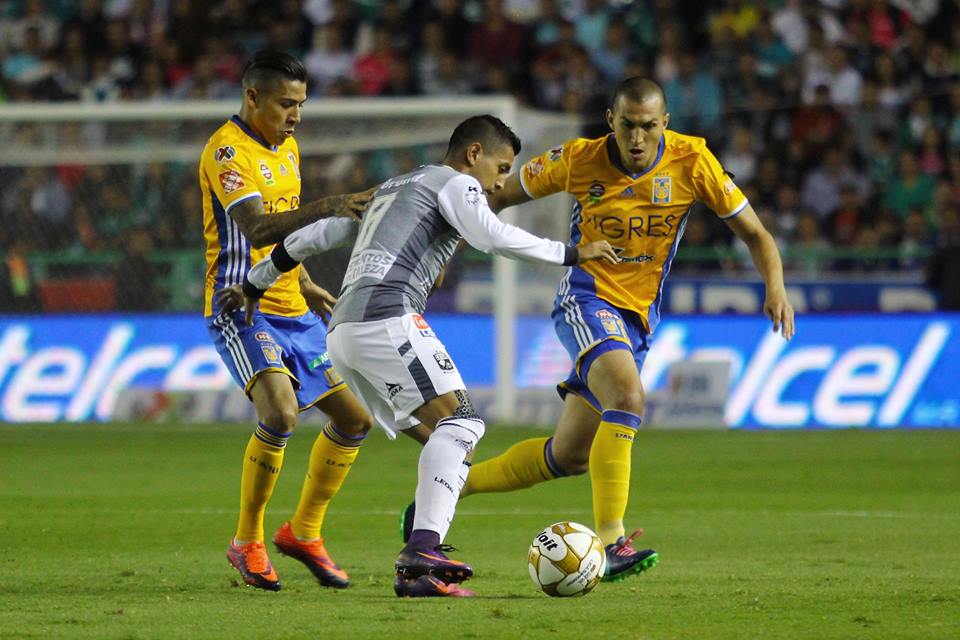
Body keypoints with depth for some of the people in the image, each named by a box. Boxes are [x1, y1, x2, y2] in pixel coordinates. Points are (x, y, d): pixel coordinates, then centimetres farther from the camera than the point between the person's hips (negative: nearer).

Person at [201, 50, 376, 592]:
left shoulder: (287, 149, 13)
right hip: (242, 309, -9)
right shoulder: (228, 152, -15)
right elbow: (257, 229, -29)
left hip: (293, 311, 9)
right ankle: (248, 543, -11)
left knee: (355, 418, 7)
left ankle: (304, 532, 23)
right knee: (280, 413, -27)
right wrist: (326, 210, -38)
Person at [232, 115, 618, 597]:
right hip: (386, 317, -9)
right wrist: (571, 254, -4)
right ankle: (424, 550, -35)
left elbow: (314, 235, 36)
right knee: (458, 419, -17)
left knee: (443, 439, 8)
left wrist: (255, 283, 45)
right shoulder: (455, 183, 7)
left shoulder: (391, 189, 33)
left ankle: (417, 572, -6)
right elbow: (492, 237, -11)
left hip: (342, 333, 9)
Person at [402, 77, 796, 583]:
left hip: (637, 319, 4)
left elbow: (754, 233, -3)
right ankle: (611, 545, -37)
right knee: (627, 395, -33)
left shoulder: (691, 162, -8)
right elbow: (499, 195, 6)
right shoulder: (577, 160, -10)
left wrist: (775, 286, -20)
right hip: (587, 299, -4)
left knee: (570, 456, 8)